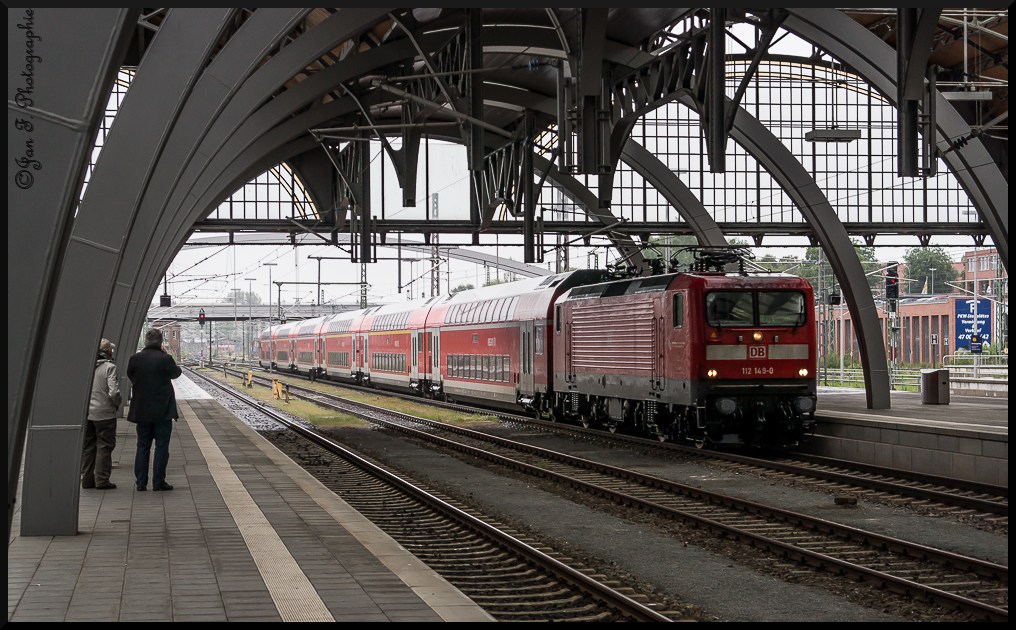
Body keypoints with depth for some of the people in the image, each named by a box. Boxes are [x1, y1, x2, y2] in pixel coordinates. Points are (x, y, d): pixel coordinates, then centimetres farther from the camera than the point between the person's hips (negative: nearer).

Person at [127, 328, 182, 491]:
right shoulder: (165, 359, -13)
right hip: (162, 411, -3)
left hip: (141, 411, 3)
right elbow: (176, 373, 4)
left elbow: (130, 376, 10)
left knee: (143, 446, 11)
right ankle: (158, 482, 2)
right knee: (162, 446, 3)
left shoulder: (135, 359, -3)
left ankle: (140, 482, 11)